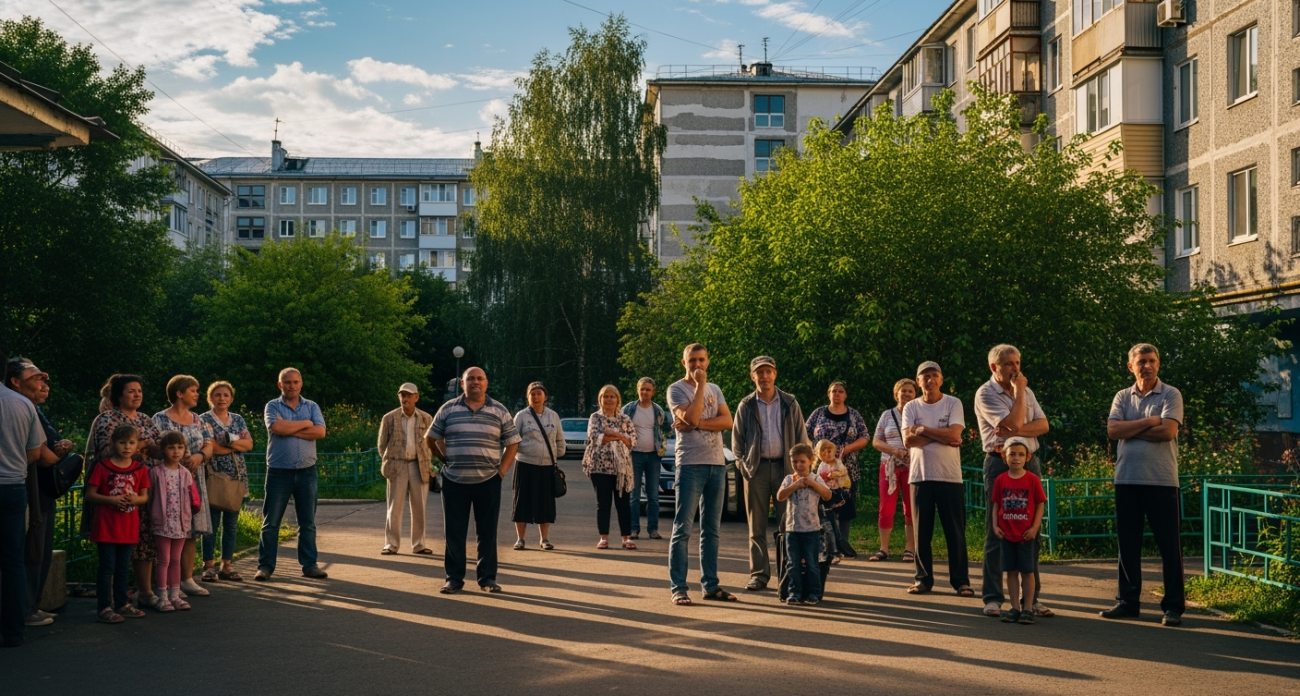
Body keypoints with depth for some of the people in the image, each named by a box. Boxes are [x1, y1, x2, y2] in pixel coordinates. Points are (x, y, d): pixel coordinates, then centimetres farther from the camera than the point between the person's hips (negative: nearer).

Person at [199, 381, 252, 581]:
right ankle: (209, 566, 3)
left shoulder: (238, 419, 14)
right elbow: (213, 447, -13)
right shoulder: (204, 420, -1)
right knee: (212, 523, -3)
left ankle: (227, 566, 12)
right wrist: (239, 442, -6)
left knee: (231, 523, 7)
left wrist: (229, 439, -13)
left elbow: (249, 444, 2)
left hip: (236, 477, 5)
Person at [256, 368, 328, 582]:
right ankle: (265, 566, 7)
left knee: (307, 522, 8)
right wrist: (305, 423, -7)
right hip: (279, 472, -2)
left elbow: (320, 432, -8)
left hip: (306, 471, 2)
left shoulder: (312, 407, 9)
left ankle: (309, 565, 15)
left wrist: (289, 429, -12)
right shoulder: (272, 406, 3)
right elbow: (277, 427, -18)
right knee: (271, 522, 0)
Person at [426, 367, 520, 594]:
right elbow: (431, 438, 14)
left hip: (488, 481, 0)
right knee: (454, 532, 4)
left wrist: (502, 470, -1)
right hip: (454, 481, 0)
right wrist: (446, 459, 7)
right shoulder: (448, 409, 4)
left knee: (487, 532, 5)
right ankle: (454, 578, 12)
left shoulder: (499, 411, 4)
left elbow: (512, 443, 8)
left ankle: (487, 578, 14)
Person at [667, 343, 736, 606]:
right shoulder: (676, 389, -1)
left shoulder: (714, 390, 15)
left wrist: (696, 423, -13)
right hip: (690, 465, -6)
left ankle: (710, 585, 14)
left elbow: (727, 421, 0)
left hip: (717, 465, 6)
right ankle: (678, 588, -3)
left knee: (712, 529, 9)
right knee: (683, 529, -5)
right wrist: (700, 385, -11)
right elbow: (692, 417, -17)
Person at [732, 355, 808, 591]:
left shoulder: (790, 403, 5)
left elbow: (801, 437, 6)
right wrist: (743, 465, -3)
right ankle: (758, 574, 7)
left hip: (784, 467, 0)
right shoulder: (746, 406, 4)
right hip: (756, 468, 0)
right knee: (757, 526, 3)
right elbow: (737, 439, 8)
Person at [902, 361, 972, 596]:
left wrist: (923, 430, -8)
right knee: (922, 531, 4)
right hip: (920, 475, 2)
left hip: (949, 476, -1)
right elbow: (908, 440, -6)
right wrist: (941, 436, -11)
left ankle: (961, 580, 7)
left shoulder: (953, 404, 2)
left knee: (955, 530, 1)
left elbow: (954, 434, -12)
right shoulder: (911, 407, 6)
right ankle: (923, 578, 12)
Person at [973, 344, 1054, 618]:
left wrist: (1015, 431, -14)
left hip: (1029, 463, 6)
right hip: (1000, 464, -6)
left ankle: (1033, 597, 12)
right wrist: (1019, 391, -7)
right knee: (996, 532, -2)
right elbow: (1014, 423, -18)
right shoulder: (986, 394, -7)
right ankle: (992, 597, 3)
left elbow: (1043, 425, 2)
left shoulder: (1025, 391, 13)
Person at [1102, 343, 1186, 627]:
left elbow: (1168, 431, -15)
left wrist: (1130, 430, -7)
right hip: (1126, 479, 4)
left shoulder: (1171, 395, 0)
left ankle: (1174, 605, 7)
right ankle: (1128, 601, 17)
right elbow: (1113, 430, -4)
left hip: (1161, 480, -4)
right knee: (1127, 542, 9)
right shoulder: (1122, 397, 11)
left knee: (1169, 543, 0)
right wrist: (1149, 422, -10)